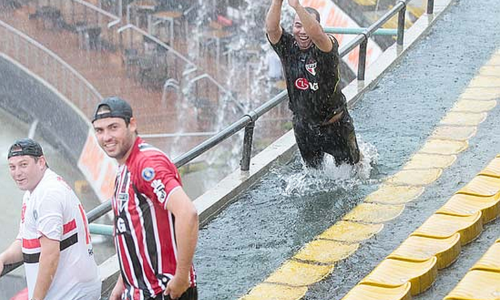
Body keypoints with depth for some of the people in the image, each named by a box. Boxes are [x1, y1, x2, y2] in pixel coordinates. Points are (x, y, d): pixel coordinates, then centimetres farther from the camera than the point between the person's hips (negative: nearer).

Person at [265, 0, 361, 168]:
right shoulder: (287, 47, -10)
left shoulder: (327, 47, -21)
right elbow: (271, 28, -28)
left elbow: (316, 34, -45)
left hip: (335, 124, -3)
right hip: (304, 127, 3)